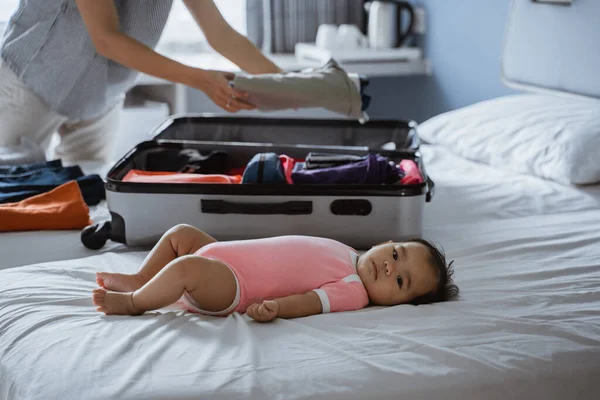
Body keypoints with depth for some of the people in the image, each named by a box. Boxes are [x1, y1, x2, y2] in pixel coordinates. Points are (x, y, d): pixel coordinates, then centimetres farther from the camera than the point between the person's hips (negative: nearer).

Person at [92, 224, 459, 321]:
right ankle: (138, 281, 18)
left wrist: (275, 308, -43)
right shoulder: (344, 251, 11)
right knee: (181, 233, 17)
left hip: (230, 286, -9)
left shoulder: (353, 291, -14)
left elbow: (311, 301, -27)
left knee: (186, 267, -31)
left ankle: (134, 302, -7)